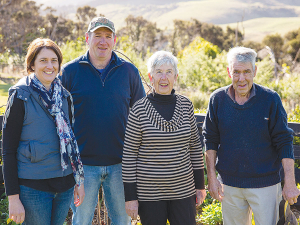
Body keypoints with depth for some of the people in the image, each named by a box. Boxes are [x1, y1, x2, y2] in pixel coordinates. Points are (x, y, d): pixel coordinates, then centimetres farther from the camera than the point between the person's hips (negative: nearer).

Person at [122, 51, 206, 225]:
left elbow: (195, 146, 9)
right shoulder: (139, 110, -8)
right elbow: (129, 155, -6)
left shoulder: (186, 106, 2)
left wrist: (200, 185, 9)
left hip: (183, 190, 3)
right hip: (149, 194, -3)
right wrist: (130, 196, -7)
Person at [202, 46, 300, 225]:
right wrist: (212, 177, 1)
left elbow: (284, 143, -5)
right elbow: (210, 140, 6)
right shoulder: (218, 99, 0)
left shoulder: (270, 99, -7)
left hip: (265, 183, -2)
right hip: (229, 184, 2)